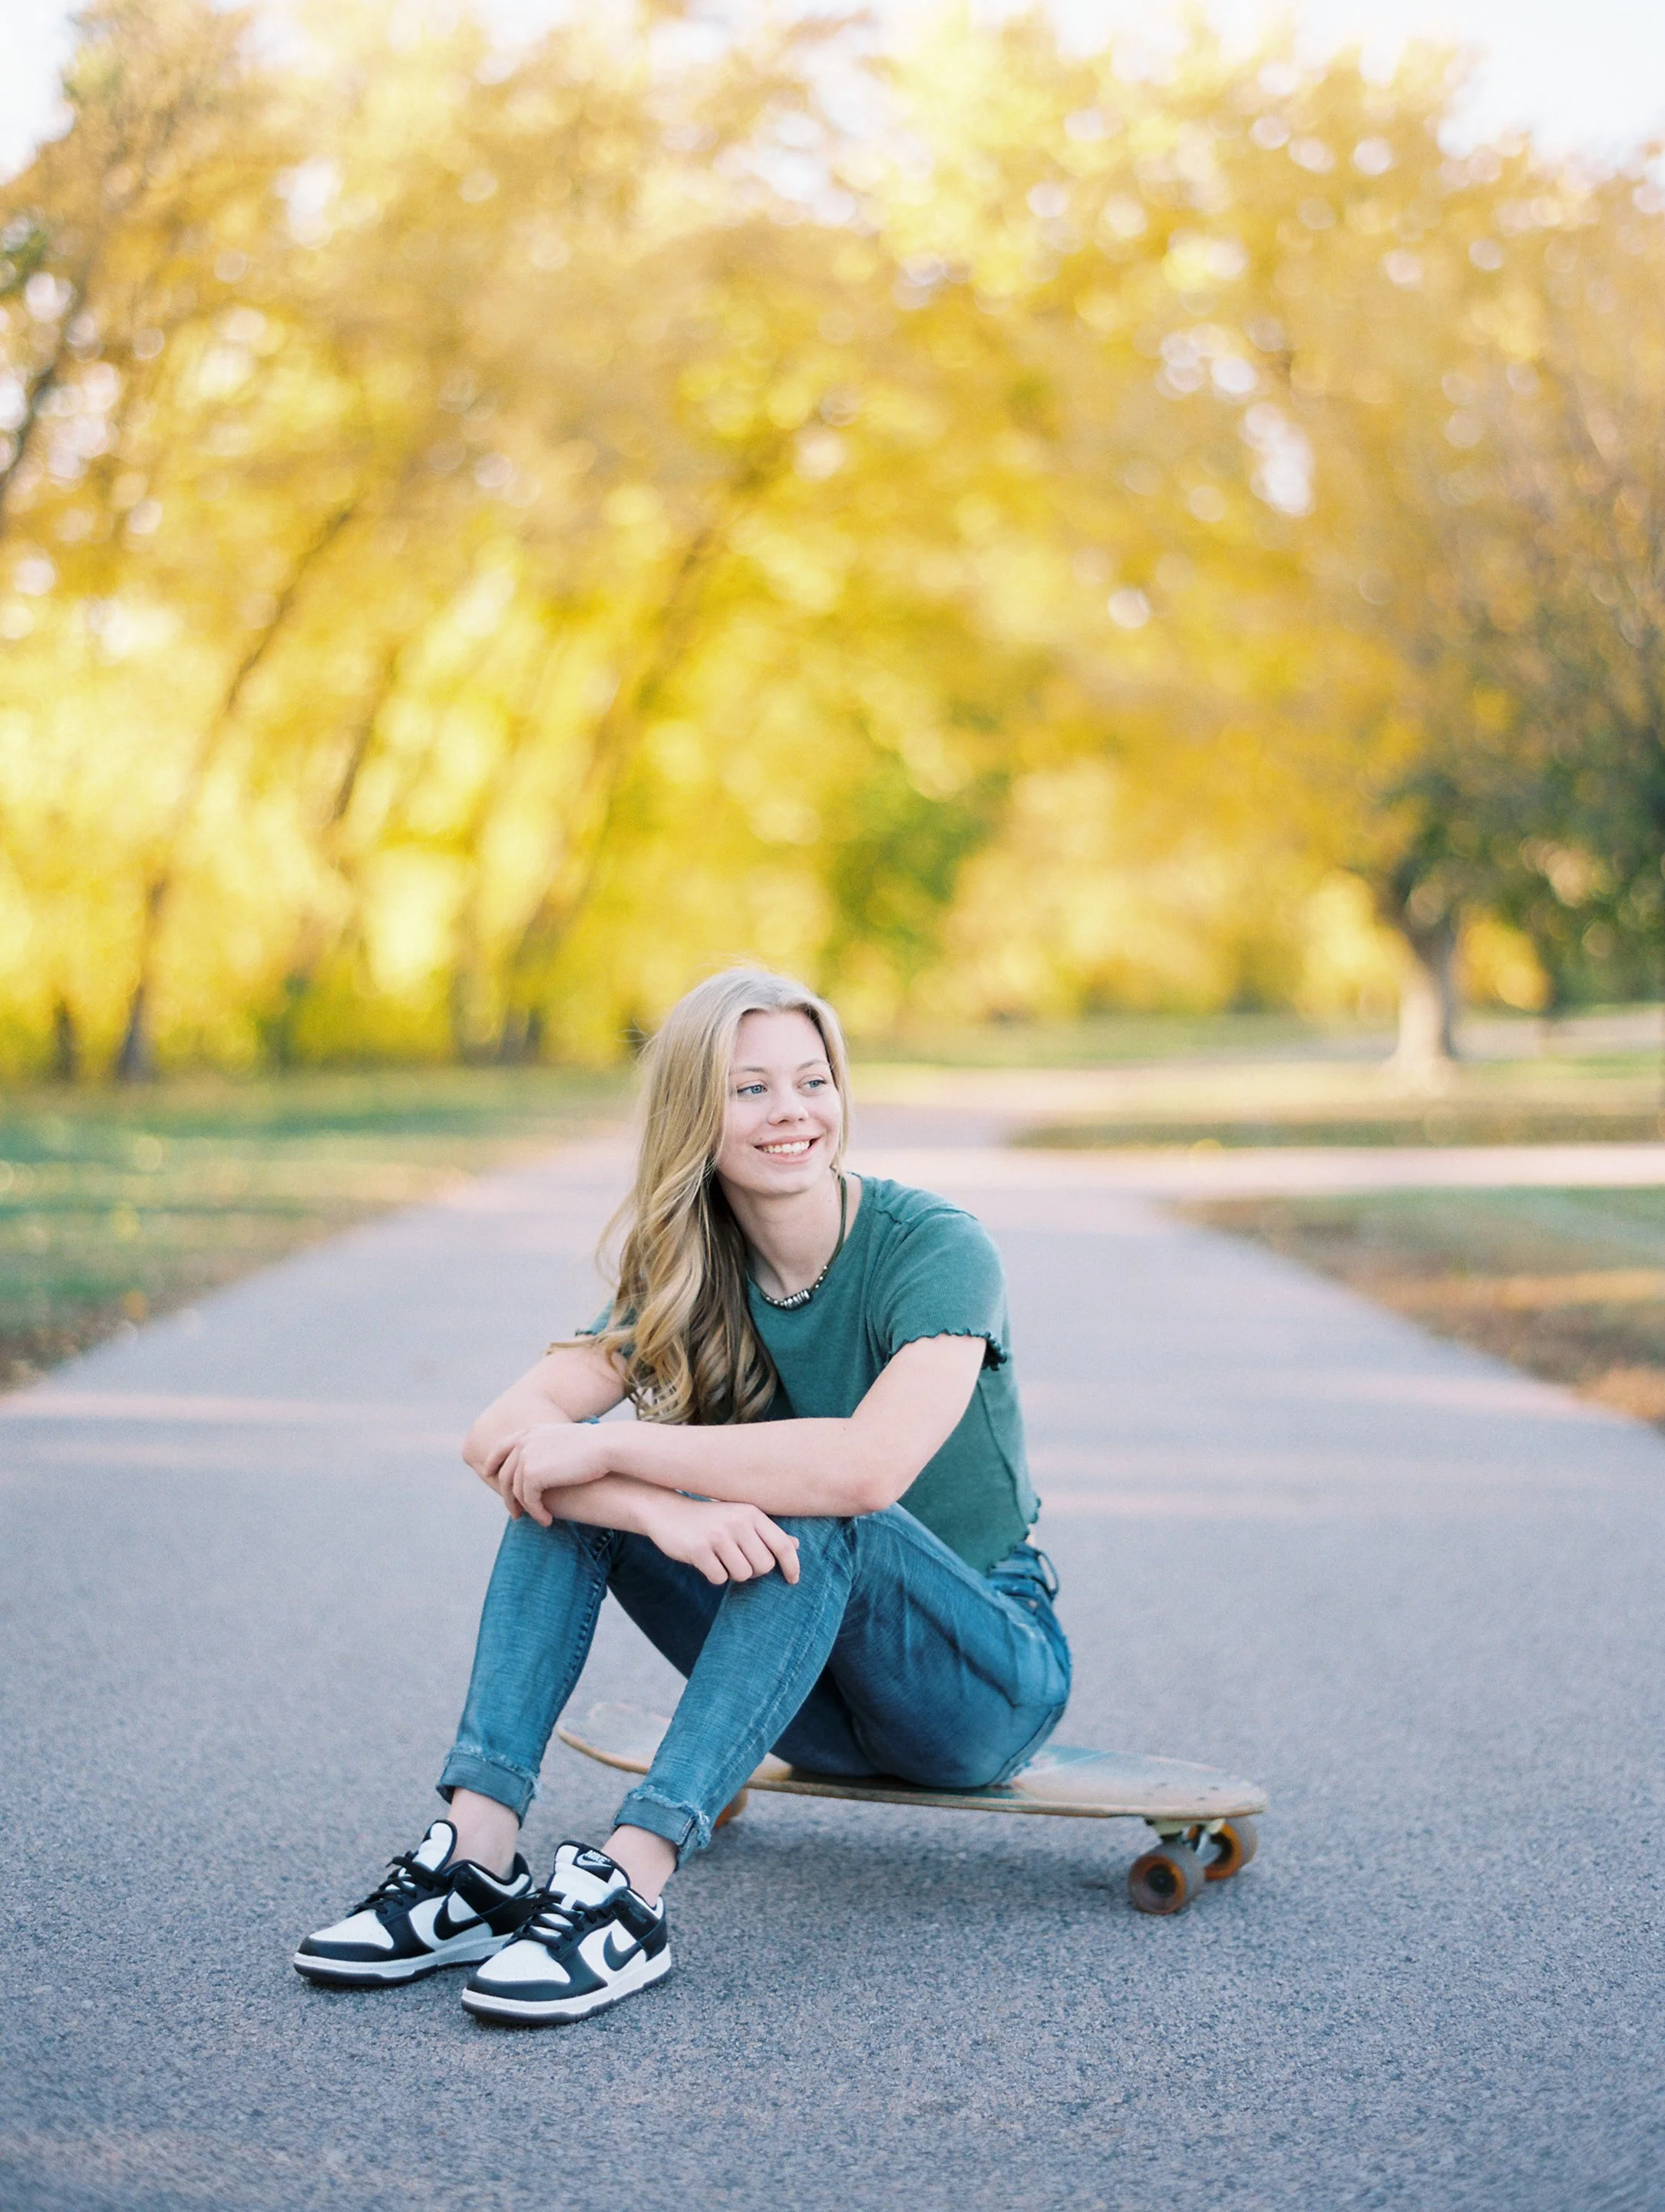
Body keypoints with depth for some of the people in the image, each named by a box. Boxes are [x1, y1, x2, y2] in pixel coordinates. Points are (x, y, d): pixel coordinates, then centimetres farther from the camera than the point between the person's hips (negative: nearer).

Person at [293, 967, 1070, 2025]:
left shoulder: (938, 1248, -18)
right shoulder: (689, 1280, -3)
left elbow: (870, 1467, -37)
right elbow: (502, 1432, -17)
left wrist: (617, 1448, -30)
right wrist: (661, 1508, -37)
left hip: (985, 1676, -5)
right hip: (816, 1690, 5)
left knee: (811, 1512, -35)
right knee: (564, 1483, -14)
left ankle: (632, 1884, -40)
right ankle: (479, 1853, -25)